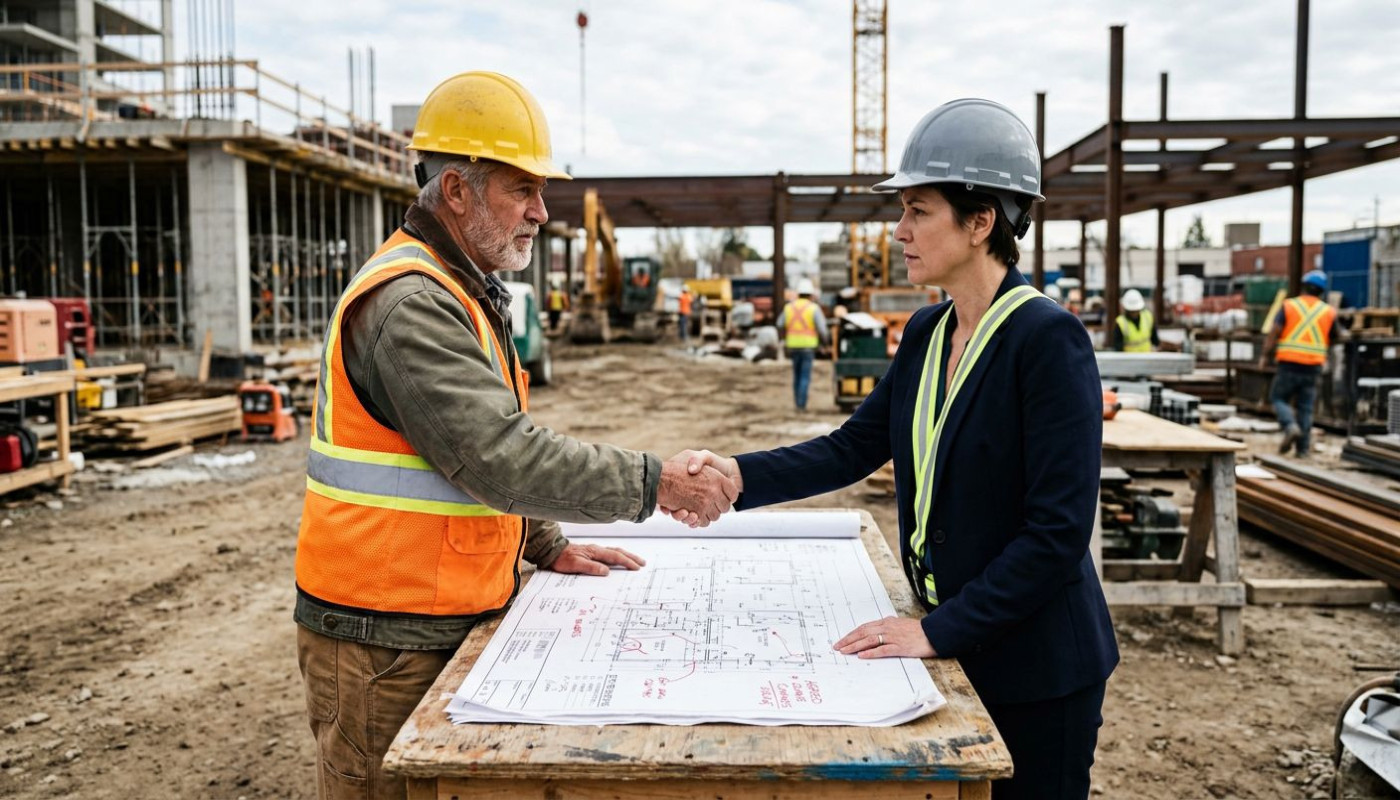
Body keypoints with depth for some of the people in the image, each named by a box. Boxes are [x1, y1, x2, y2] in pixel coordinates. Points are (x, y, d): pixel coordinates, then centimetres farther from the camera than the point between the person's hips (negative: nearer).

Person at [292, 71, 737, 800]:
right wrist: (654, 484, -22)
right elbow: (504, 458, -28)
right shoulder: (408, 303, -20)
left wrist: (545, 547, 14)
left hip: (446, 622, 9)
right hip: (385, 647, -9)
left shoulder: (461, 293, 14)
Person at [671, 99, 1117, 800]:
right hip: (953, 651, 7)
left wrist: (939, 631, -23)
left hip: (1036, 669, -7)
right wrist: (739, 476, -10)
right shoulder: (925, 334, 4)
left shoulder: (1048, 339, -20)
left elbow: (1058, 532, -23)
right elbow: (853, 447, 4)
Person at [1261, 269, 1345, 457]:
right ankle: (1303, 448, 9)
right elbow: (1338, 337, 17)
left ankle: (1290, 426, -14)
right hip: (1313, 366, 2)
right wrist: (1343, 335, 40)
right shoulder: (1329, 311, 6)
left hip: (1289, 364, -2)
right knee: (1306, 407, 7)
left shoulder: (1288, 306, 0)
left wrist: (1264, 355, 2)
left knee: (1279, 398, 11)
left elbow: (1274, 332, -6)